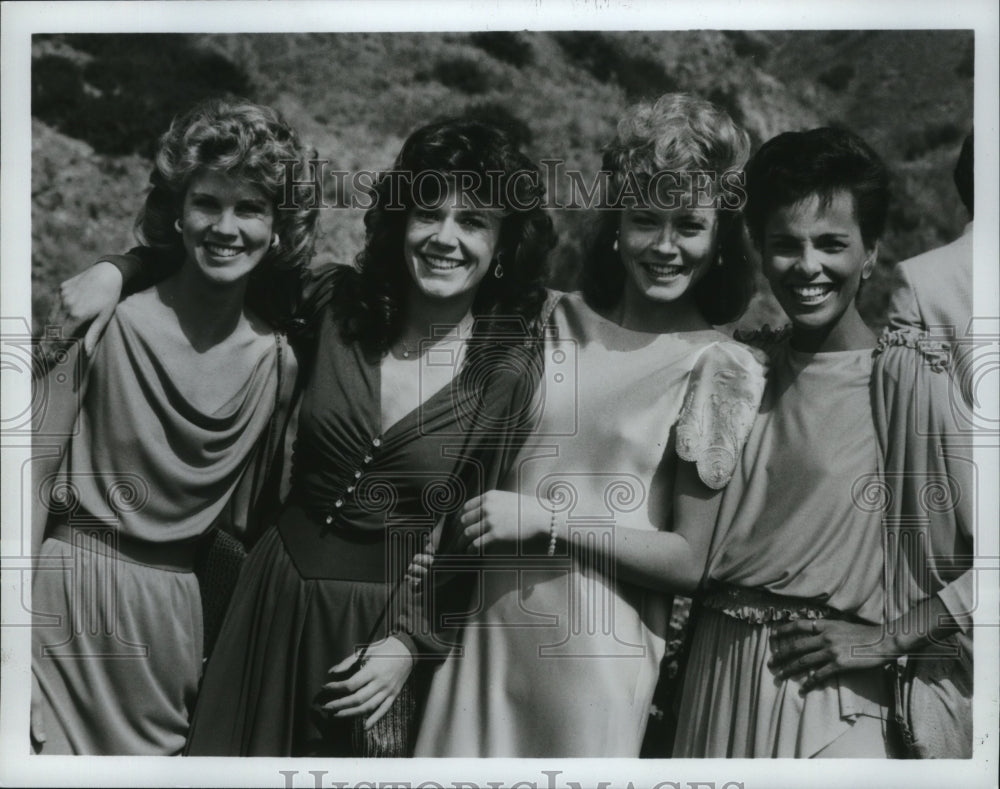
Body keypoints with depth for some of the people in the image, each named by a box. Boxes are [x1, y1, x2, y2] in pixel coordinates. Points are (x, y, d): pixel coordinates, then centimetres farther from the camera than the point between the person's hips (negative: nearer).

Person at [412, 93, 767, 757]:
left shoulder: (716, 366, -7)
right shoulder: (560, 322, 5)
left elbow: (686, 560, -8)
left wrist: (545, 518, -14)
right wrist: (443, 561, 3)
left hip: (598, 652, -4)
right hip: (489, 623, 4)